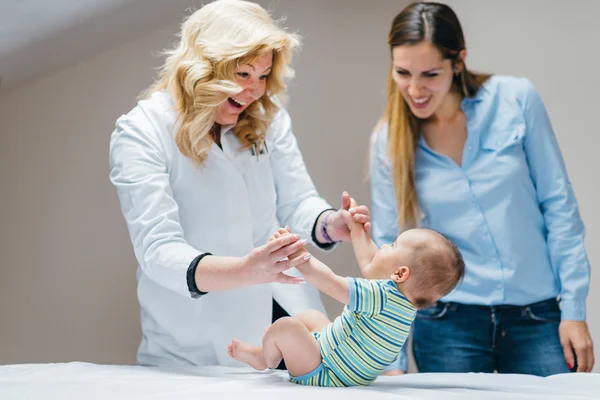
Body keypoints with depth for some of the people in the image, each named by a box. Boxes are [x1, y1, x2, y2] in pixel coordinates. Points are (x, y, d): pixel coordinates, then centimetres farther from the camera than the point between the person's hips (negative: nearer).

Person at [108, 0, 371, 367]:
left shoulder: (267, 117, 6)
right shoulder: (140, 134, -10)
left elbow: (297, 204, 8)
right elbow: (158, 253, -19)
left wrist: (330, 224, -16)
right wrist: (245, 271, -36)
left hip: (284, 317, 4)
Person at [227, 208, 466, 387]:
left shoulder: (383, 296, -31)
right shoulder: (401, 297, -1)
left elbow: (329, 283, -34)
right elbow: (368, 264, 15)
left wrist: (296, 253, -27)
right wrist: (355, 227, 22)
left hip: (326, 376, -11)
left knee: (285, 326, -19)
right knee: (309, 317, 24)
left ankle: (267, 359, 10)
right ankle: (270, 349, 28)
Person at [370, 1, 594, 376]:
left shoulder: (516, 100, -5)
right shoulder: (389, 141, 0)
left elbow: (558, 205, 0)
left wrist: (574, 309, -3)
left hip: (536, 317, 0)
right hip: (447, 326, 1)